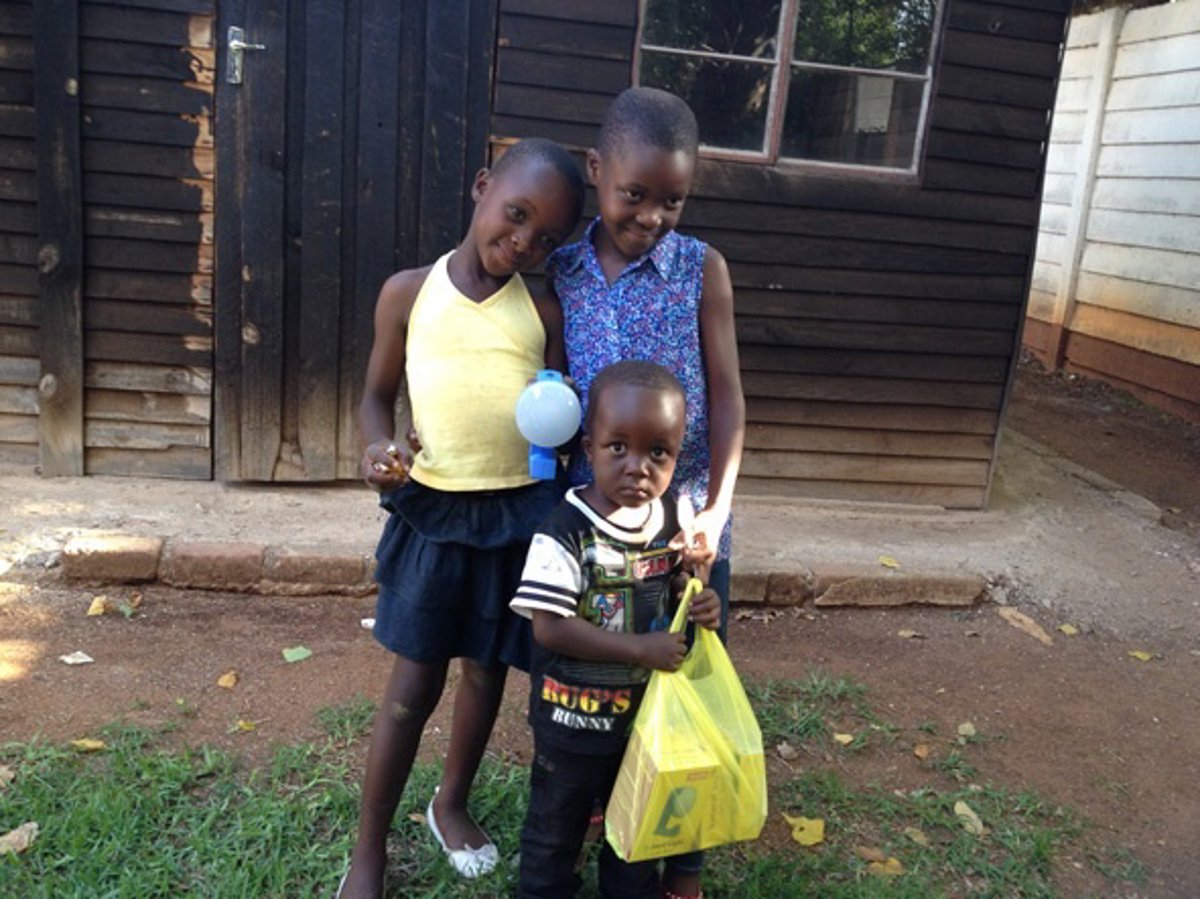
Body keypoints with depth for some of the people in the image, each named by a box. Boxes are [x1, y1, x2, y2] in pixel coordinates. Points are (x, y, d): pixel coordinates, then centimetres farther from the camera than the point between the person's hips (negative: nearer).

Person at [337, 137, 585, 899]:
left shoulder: (544, 311, 0)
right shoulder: (409, 292, -2)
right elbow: (379, 394, 5)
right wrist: (379, 448, -14)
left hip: (518, 511, 2)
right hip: (433, 508, -1)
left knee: (486, 671, 16)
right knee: (416, 681, 5)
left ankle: (452, 804, 42)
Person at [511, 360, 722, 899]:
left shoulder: (672, 520, -6)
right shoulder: (566, 532, -24)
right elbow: (549, 628, -27)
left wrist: (700, 608, -12)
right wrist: (639, 649, -29)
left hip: (648, 712, 5)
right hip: (573, 720, -5)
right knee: (556, 829, 17)